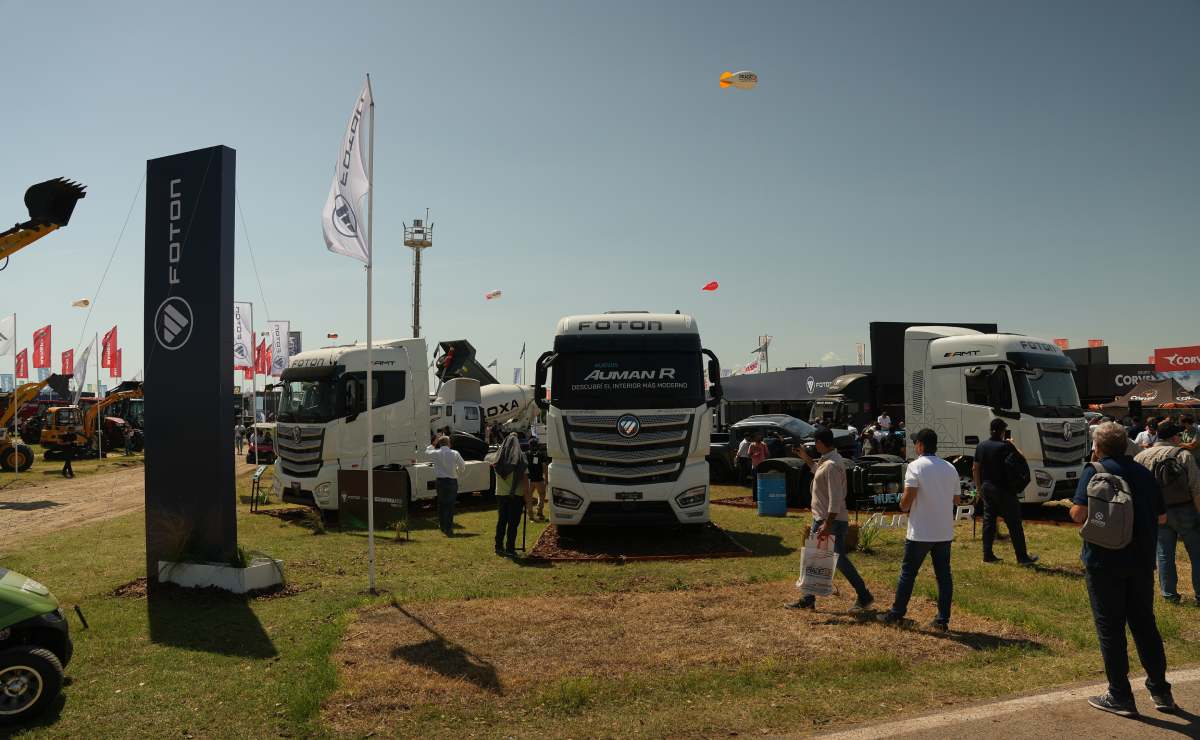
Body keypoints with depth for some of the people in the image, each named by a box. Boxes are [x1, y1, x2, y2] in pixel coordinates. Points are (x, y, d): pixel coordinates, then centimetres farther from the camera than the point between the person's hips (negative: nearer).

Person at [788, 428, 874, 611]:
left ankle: (864, 597, 13)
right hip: (820, 519, 10)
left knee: (840, 560, -1)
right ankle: (808, 599, 20)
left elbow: (835, 499, -27)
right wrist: (806, 458, 26)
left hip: (832, 521, -10)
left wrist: (827, 525, -28)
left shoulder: (832, 465, -22)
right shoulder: (825, 461, 9)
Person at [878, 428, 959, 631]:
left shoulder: (916, 466, -11)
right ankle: (942, 620, 10)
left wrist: (903, 506, 5)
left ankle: (896, 614, 14)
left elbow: (906, 501, -16)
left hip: (920, 532, -5)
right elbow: (956, 500, 14)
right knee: (944, 575, 8)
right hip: (945, 532, 5)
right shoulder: (950, 468, 7)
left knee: (908, 573, 5)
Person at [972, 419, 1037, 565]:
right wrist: (1012, 447, 8)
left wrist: (978, 486, 18)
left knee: (988, 521, 11)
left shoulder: (981, 446, 5)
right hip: (1004, 490, -5)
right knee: (1014, 523, 2)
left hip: (986, 488, 6)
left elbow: (975, 468, 9)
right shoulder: (1006, 446, -14)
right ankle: (1022, 557, 6)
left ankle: (988, 555, 11)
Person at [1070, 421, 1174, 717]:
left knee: (1110, 628, 4)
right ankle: (1161, 691, 24)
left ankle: (1120, 697, 9)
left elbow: (1078, 514, -18)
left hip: (1105, 562, -5)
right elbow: (1161, 517, 13)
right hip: (1142, 561, 5)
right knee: (1145, 624, 17)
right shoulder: (1143, 473, 8)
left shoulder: (1094, 472, -9)